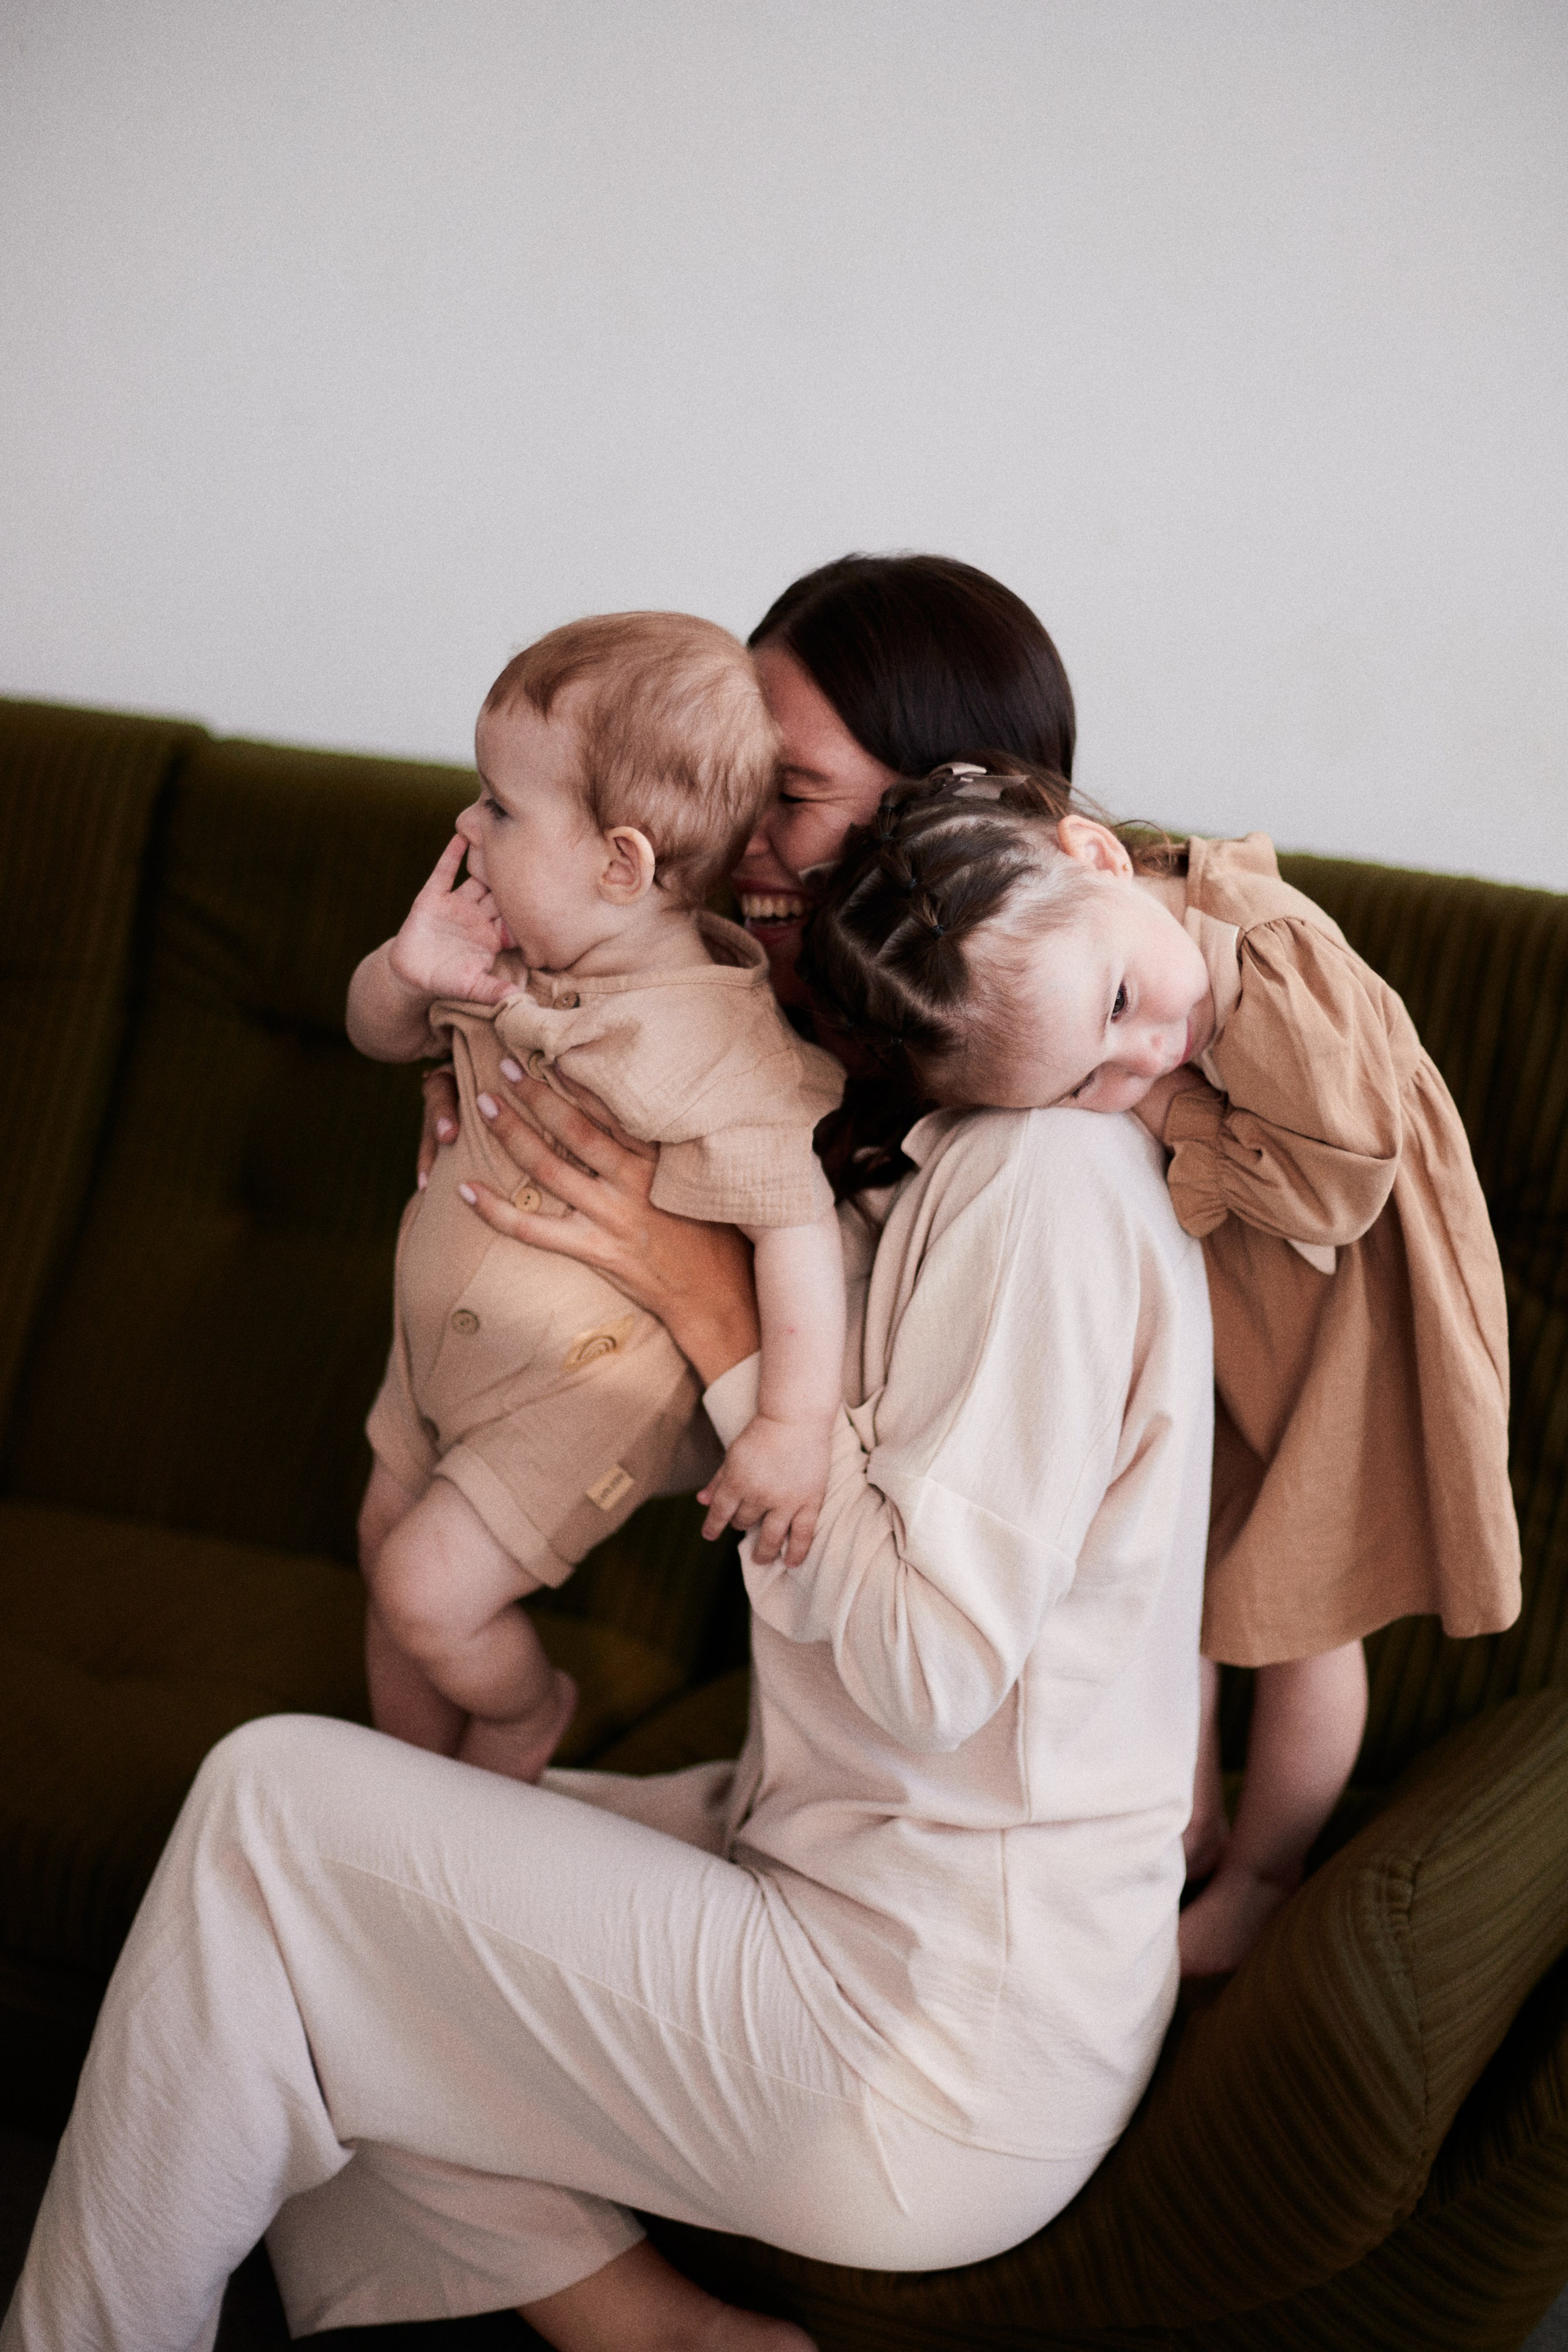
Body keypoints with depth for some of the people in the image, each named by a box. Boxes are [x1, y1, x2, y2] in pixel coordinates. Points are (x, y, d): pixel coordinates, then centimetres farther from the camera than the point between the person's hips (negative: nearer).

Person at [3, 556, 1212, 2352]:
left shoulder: (1043, 1176, -22)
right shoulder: (900, 1132, 9)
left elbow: (931, 1668, -24)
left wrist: (716, 1310, -19)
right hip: (825, 1855, 10)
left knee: (268, 1809, -7)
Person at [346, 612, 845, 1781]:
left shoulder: (698, 1044, -31)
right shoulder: (517, 955, -7)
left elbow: (798, 1216, -32)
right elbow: (377, 1032, 8)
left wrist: (796, 1426, -35)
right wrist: (411, 970, -17)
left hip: (580, 1387, -8)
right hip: (445, 1345, 9)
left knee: (428, 1593, -9)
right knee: (387, 1550, 21)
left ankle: (529, 1713, 25)